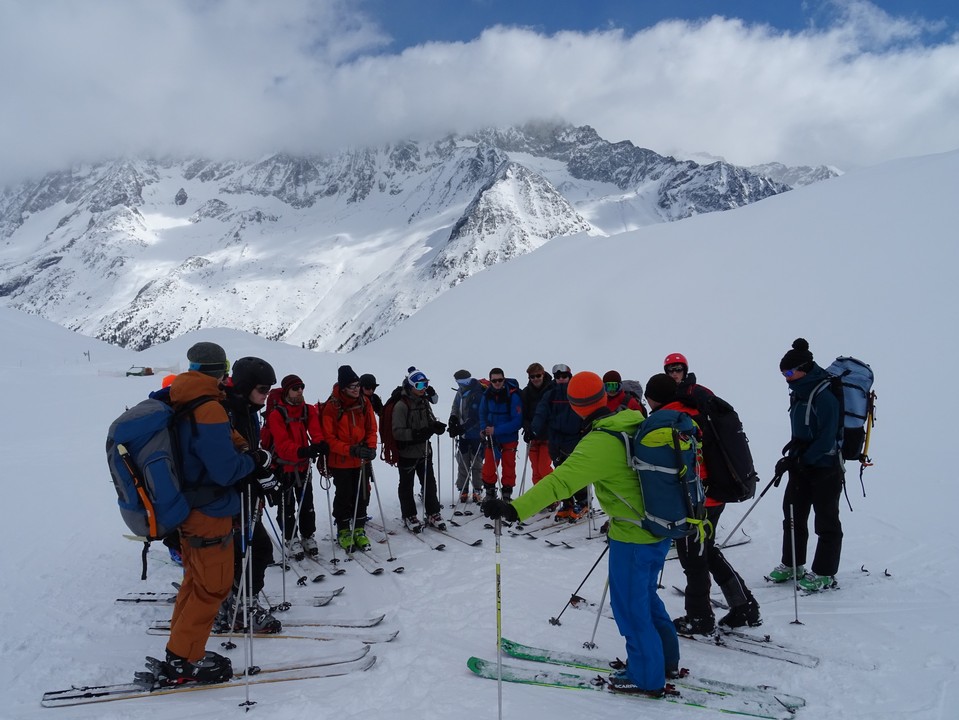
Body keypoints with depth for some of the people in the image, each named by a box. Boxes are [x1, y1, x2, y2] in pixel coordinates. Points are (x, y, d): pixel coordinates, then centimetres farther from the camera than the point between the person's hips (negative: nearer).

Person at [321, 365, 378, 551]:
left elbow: (371, 429, 6)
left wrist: (371, 447, -12)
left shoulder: (364, 402, -1)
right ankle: (343, 531, 25)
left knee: (362, 495, 11)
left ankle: (359, 529, 26)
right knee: (344, 497, 9)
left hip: (362, 460, 4)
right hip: (341, 462, -4)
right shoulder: (332, 407, -15)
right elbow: (328, 438, -15)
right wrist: (351, 450, -23)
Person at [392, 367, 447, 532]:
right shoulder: (401, 405, -17)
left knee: (430, 483, 11)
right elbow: (398, 432, -21)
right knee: (407, 486, 9)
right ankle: (409, 517, 23)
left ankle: (433, 514, 23)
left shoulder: (425, 402, 6)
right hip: (407, 454, -6)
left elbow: (431, 421, 16)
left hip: (424, 451, 6)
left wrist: (437, 426, -7)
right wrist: (417, 434, -33)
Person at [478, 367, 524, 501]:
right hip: (491, 438, 3)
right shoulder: (487, 395, -5)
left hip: (509, 438, -3)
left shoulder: (513, 395, -18)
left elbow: (517, 421, -20)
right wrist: (484, 429, -8)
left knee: (508, 467, 7)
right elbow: (483, 414, 11)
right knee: (488, 467, 5)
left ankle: (507, 495, 21)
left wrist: (497, 430, -24)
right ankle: (489, 493, 22)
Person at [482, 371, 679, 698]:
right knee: (644, 596, 25)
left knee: (630, 606, 10)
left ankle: (647, 677, 26)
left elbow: (561, 481, -36)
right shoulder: (637, 423, -2)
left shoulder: (599, 443, -25)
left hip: (633, 535, -8)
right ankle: (666, 660, 40)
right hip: (660, 526, 8)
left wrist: (515, 509, -41)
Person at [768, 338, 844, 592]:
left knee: (826, 521, 4)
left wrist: (800, 459, -20)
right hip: (803, 463, 9)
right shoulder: (800, 391, 7)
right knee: (793, 514, 14)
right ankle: (792, 564, 27)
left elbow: (827, 439, -22)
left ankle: (824, 574, 16)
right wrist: (796, 443, -9)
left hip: (825, 466, -9)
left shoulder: (824, 394, -20)